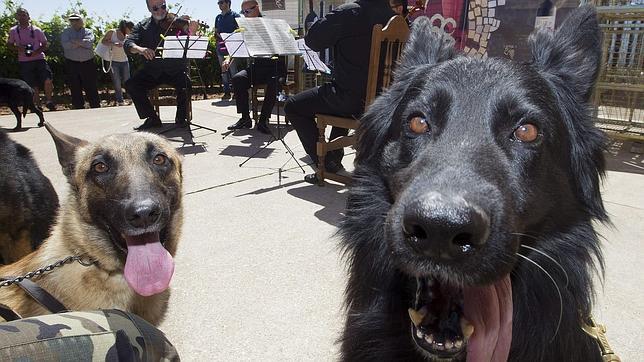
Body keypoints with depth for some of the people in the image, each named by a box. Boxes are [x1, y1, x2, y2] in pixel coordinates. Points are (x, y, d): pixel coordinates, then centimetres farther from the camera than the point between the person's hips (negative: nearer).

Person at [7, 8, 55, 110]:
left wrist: (37, 52, -12)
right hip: (24, 62, 1)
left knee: (48, 80, -17)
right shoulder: (13, 31, 5)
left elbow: (45, 44, 5)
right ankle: (37, 106, 14)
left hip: (39, 59, -1)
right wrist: (18, 48, -8)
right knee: (33, 87, 1)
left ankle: (49, 101, 3)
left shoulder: (36, 30, 1)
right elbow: (9, 44, 13)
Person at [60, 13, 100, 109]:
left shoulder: (88, 32, 9)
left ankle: (96, 108, 4)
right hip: (72, 64, 1)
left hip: (88, 63, -1)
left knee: (91, 87, -1)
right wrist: (82, 43, -8)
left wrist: (74, 41, -10)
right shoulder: (66, 32, 11)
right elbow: (66, 44, -8)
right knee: (75, 89, 4)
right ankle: (78, 108, 11)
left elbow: (89, 43, -12)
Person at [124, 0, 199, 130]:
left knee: (185, 83, -31)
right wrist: (139, 49, -27)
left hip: (175, 69, -2)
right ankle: (152, 118, -5)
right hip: (152, 71, 3)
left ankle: (181, 117, -7)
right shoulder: (142, 26, 7)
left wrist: (191, 31, -40)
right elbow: (127, 44, -3)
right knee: (131, 84, -19)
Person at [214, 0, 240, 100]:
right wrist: (219, 36, -1)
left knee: (233, 70, -9)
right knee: (223, 70, 6)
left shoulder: (234, 15, 1)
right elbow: (216, 31, 21)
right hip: (221, 46, 6)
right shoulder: (218, 17, 18)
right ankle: (226, 92, 10)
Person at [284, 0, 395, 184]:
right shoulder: (392, 15, 5)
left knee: (293, 106, 10)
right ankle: (334, 156, 41)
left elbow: (312, 41, -8)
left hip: (353, 98, -7)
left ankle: (325, 163, 6)